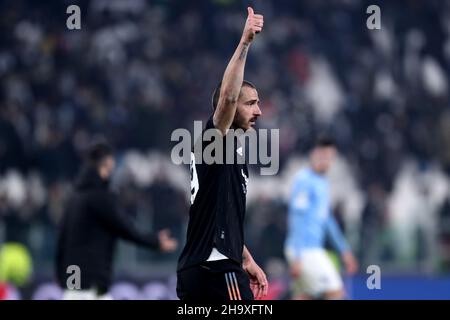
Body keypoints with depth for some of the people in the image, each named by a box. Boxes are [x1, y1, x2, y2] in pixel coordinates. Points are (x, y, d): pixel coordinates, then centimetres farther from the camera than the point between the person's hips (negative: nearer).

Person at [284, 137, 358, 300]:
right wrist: (297, 257, -21)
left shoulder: (322, 183, 18)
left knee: (303, 297, 7)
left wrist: (344, 250, 27)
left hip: (313, 249, 9)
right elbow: (296, 218, -16)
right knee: (336, 292, -11)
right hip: (304, 251, -9)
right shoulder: (304, 180, -11)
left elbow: (326, 219, 27)